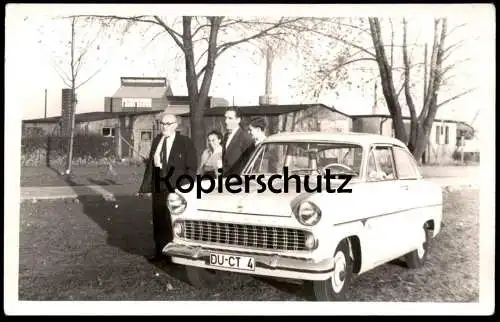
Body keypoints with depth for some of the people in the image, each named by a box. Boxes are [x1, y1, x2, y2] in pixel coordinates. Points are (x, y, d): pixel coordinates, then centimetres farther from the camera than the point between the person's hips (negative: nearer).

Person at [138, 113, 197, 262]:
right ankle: (159, 251, 23)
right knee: (158, 221, 11)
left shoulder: (186, 142, -4)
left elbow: (192, 168, -6)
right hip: (158, 189, 5)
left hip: (177, 190, -5)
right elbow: (150, 164, 13)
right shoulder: (156, 141, 11)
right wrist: (146, 186, 7)